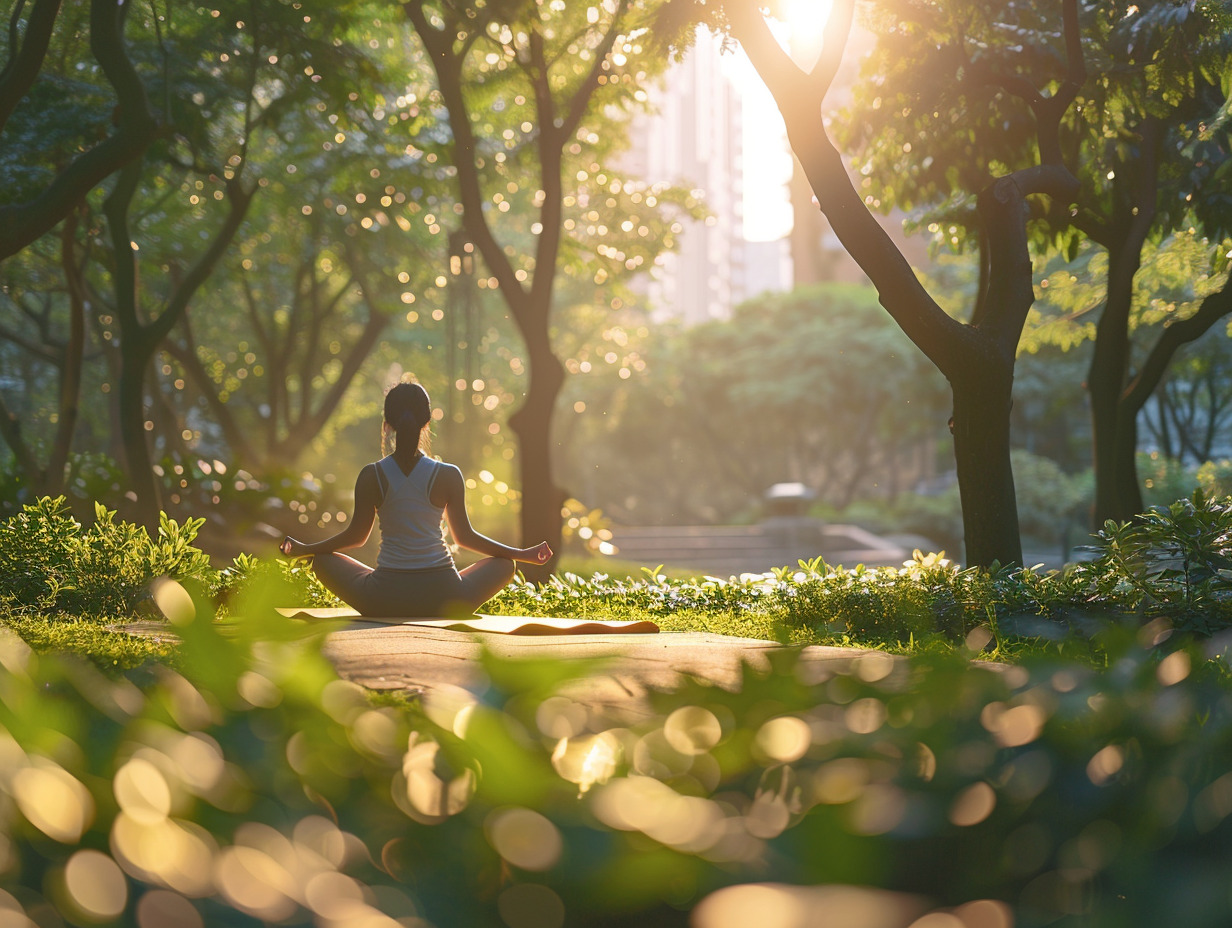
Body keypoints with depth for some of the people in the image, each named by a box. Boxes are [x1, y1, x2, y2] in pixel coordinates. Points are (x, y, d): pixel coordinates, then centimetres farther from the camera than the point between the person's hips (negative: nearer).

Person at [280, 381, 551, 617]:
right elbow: (465, 537, 5)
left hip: (384, 601, 0)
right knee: (504, 564, 24)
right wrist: (523, 554, 18)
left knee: (324, 561, 25)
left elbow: (356, 536, 7)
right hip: (443, 601, 0)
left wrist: (303, 549, 26)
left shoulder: (371, 477, -3)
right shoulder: (448, 476, -4)